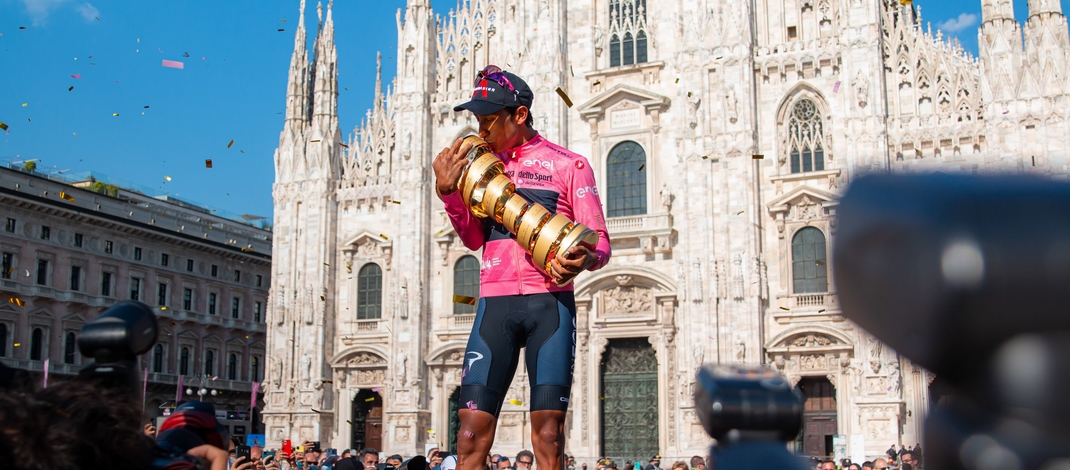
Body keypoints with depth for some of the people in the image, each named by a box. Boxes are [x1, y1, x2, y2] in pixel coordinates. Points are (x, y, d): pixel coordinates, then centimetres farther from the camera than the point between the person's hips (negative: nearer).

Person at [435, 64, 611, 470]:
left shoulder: (568, 163, 5)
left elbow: (598, 239, 1)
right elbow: (474, 238, 17)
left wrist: (585, 259, -23)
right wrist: (448, 190, 2)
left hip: (551, 302, -3)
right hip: (495, 302, 3)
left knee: (548, 435, -5)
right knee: (472, 433, -5)